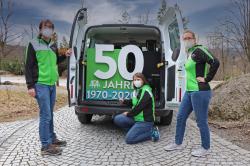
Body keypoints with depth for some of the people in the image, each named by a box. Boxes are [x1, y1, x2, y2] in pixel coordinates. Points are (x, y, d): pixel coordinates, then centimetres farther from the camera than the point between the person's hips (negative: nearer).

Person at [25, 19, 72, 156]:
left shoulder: (53, 45, 14)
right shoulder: (34, 45, -4)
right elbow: (28, 66, -7)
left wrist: (65, 56, 8)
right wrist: (30, 85, -13)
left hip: (52, 84, 7)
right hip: (41, 85, -6)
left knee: (50, 114, 15)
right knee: (45, 115, -6)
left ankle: (52, 139, 26)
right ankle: (46, 146, 1)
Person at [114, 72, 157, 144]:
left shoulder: (146, 92, -17)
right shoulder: (137, 90, 9)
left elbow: (139, 107, -21)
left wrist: (128, 114, -8)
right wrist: (124, 101, 4)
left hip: (145, 121, -8)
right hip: (136, 118, 8)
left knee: (129, 139, -16)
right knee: (117, 119, -7)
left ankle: (151, 133, -2)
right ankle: (135, 130, 4)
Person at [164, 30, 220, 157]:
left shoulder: (199, 50, -12)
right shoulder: (189, 53, 14)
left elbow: (215, 62, -23)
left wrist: (206, 79, -18)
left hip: (200, 92, -10)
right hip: (189, 91, 10)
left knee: (201, 121, 1)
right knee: (181, 118, 15)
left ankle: (205, 148, 19)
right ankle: (178, 144, 30)